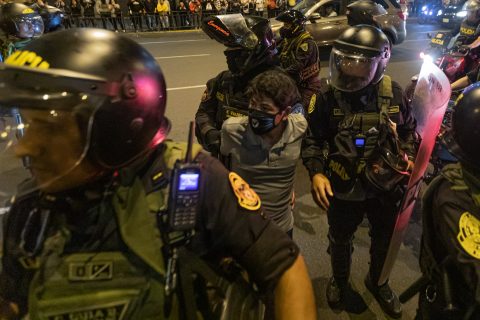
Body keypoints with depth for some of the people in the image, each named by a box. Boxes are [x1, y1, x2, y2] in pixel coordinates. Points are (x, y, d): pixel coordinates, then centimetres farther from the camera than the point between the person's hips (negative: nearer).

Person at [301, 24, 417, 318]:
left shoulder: (393, 93, -9)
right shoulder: (329, 96, -17)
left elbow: (408, 130, 7)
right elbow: (313, 138, -9)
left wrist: (408, 156, -8)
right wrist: (316, 172, -21)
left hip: (386, 185, 3)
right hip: (344, 187, -2)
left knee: (385, 240, 24)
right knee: (340, 239, 21)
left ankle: (377, 281, 55)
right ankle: (340, 280, 53)